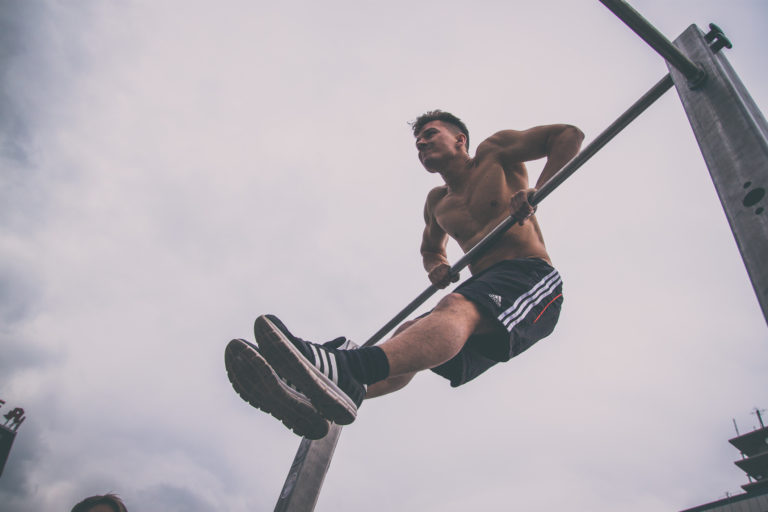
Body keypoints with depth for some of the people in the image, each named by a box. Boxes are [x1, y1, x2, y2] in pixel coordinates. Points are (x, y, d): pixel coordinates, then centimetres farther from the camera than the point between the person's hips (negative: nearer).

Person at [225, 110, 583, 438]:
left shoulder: (495, 151, 11)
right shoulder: (437, 202, 26)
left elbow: (570, 135, 9)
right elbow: (430, 249, 40)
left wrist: (536, 191, -10)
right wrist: (437, 267, 12)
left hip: (532, 279, -6)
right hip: (486, 288, 7)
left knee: (456, 309, -37)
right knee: (411, 334, -21)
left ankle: (345, 370, -64)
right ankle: (311, 398, -44)